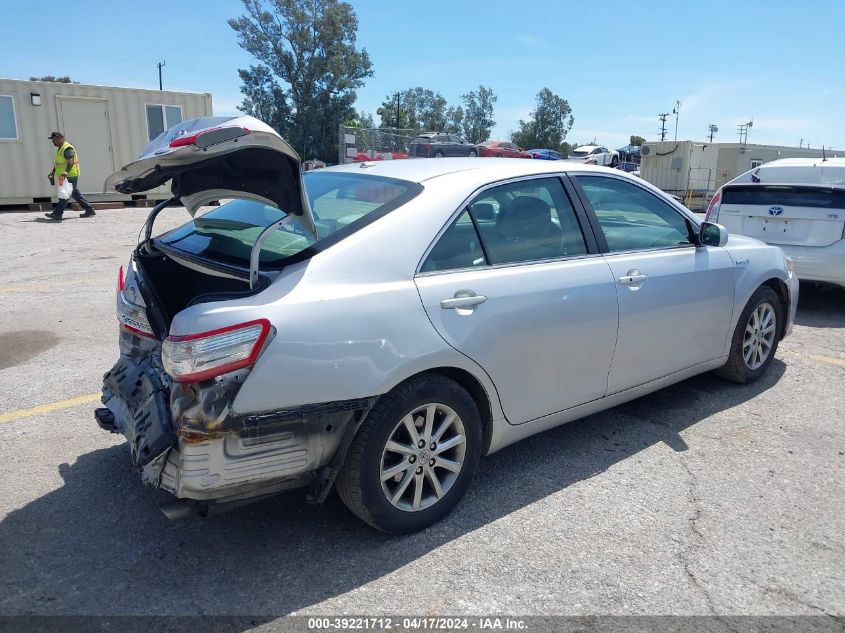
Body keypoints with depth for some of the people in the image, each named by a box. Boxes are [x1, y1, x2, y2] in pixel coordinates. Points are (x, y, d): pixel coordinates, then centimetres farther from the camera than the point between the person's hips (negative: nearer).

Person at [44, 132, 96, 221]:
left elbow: (71, 161, -32)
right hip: (66, 177, 11)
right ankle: (89, 210, 14)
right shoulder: (60, 149, 18)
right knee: (75, 193, 12)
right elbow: (57, 162, 29)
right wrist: (53, 172, 25)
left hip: (70, 176, -11)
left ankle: (57, 214, -6)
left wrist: (66, 171, -46)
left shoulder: (67, 148, -16)